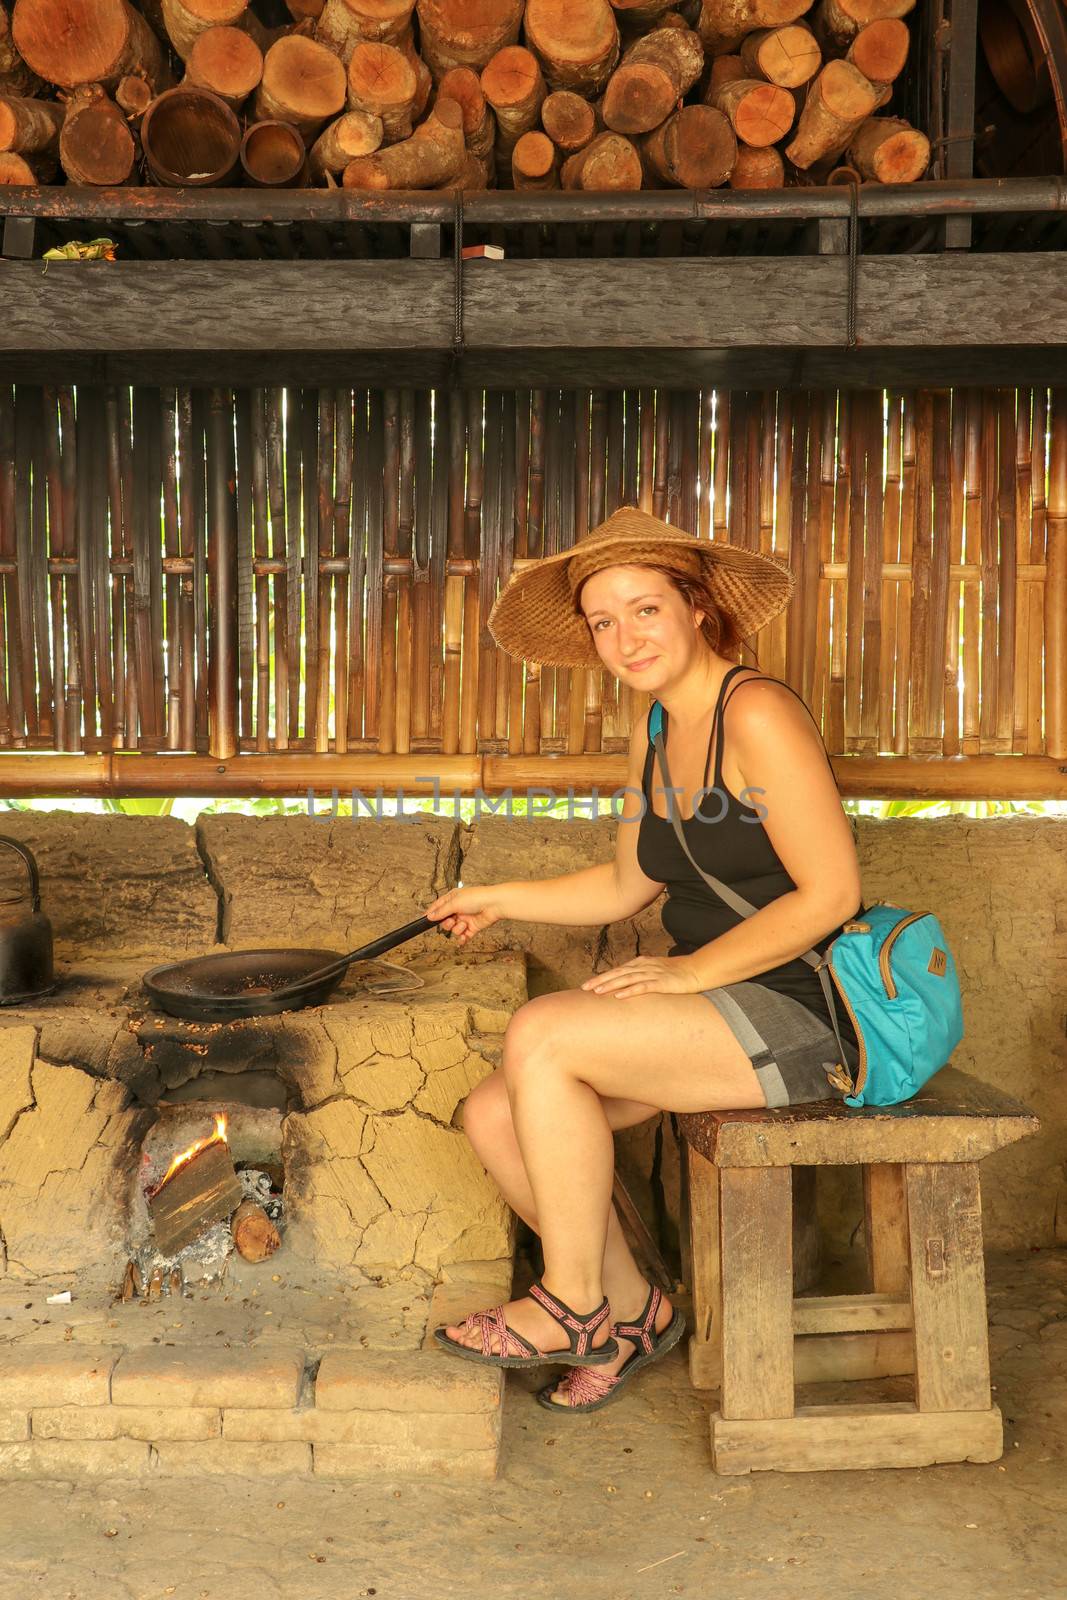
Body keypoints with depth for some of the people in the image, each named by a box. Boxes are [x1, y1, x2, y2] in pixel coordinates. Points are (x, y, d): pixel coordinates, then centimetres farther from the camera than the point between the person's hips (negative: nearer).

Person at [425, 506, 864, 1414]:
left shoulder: (757, 715, -15)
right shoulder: (655, 733, 11)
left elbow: (832, 892, -18)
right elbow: (630, 886, 21)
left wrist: (692, 970, -19)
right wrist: (499, 900, 18)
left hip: (799, 1017, -8)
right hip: (712, 1015, 8)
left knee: (542, 1034, -23)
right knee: (494, 1118, -5)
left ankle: (575, 1303, -3)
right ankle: (632, 1309, 14)